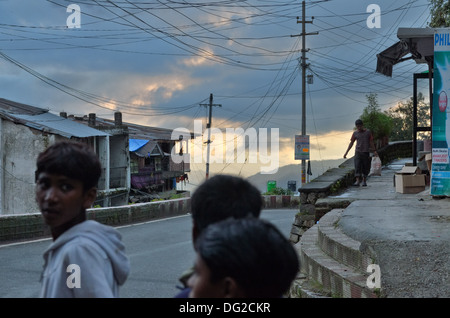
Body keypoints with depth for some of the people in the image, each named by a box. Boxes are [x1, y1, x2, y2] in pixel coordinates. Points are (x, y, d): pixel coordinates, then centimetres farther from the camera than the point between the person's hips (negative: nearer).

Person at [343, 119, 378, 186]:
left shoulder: (368, 132, 2)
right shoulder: (355, 133, 4)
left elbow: (371, 142, 5)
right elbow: (351, 143, 9)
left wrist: (374, 151, -2)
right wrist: (346, 152, 6)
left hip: (366, 152, 0)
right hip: (358, 152, 0)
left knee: (366, 167, 3)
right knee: (357, 166, -11)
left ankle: (364, 181, 17)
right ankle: (358, 181, -17)